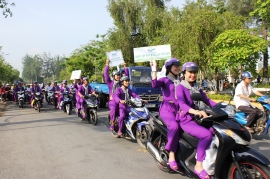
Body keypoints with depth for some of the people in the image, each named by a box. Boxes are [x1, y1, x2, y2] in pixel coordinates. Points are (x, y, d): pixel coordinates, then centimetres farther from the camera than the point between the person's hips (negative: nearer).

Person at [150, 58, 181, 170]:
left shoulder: (181, 81, 21)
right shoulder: (165, 80, 3)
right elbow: (154, 84, -18)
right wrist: (154, 69, -19)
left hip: (179, 110, 6)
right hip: (167, 109, -6)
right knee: (174, 126, -34)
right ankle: (171, 156, -28)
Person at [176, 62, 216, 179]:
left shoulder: (197, 87, 15)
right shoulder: (180, 87, -9)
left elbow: (207, 100, 17)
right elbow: (182, 104, -24)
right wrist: (196, 111, -42)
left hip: (198, 118, 7)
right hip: (186, 120, -7)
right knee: (206, 135, -29)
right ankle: (198, 166, -20)